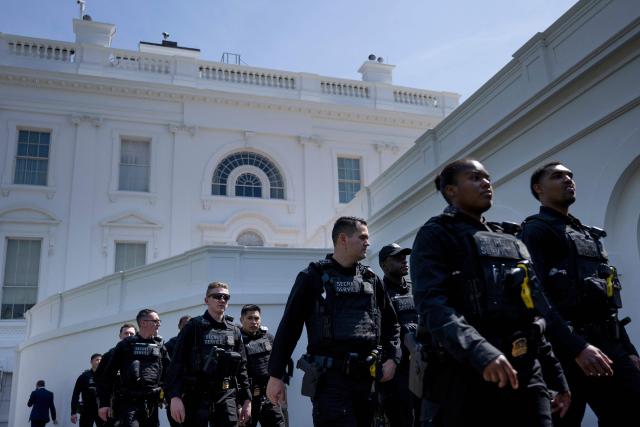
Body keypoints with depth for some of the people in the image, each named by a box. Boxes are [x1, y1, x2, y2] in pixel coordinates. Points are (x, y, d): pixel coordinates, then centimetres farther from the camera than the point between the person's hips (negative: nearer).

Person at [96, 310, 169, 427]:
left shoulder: (159, 346, 12)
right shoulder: (126, 345, 4)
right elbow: (108, 374, 2)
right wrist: (103, 403, -3)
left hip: (151, 403, 3)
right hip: (129, 402, -3)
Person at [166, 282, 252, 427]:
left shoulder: (235, 331, 12)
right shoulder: (193, 327, 0)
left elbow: (241, 367, 13)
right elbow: (177, 363, -7)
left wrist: (246, 399, 8)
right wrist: (175, 396, -17)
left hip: (227, 398, 4)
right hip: (197, 396, -4)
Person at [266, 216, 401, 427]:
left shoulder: (371, 280, 13)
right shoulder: (314, 277, -1)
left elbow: (391, 324, 20)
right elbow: (289, 327, -1)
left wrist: (392, 359, 4)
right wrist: (275, 375, -4)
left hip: (367, 378, 5)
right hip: (330, 378, -5)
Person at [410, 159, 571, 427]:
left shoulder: (512, 242, 20)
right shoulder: (435, 236, -1)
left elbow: (538, 311, 21)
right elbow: (432, 304, -16)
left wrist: (558, 377, 15)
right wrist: (480, 352, -30)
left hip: (526, 375, 6)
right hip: (465, 377, -5)